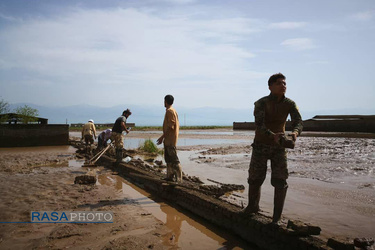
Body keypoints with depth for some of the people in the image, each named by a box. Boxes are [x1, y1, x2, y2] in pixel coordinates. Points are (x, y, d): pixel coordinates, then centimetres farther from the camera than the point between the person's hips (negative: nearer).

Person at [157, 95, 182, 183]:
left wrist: (162, 137, -18)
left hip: (170, 140, -10)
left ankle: (179, 179, -4)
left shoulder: (170, 111, -14)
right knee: (168, 159, 16)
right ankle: (170, 176, 23)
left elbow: (170, 127, -21)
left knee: (174, 160, -8)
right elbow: (177, 126, 18)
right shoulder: (173, 111, 16)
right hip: (169, 140, 10)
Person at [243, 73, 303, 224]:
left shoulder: (290, 104, -7)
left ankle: (277, 218, 8)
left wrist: (295, 132, -44)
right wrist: (273, 136, -48)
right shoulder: (261, 103, -17)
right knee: (255, 179, 9)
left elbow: (298, 122, -20)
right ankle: (253, 206, 36)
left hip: (279, 146, 2)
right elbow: (259, 125, -29)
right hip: (261, 145, -1)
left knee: (280, 182, -6)